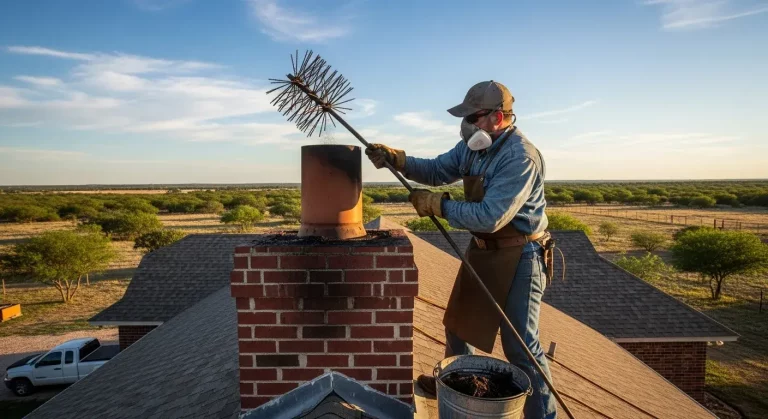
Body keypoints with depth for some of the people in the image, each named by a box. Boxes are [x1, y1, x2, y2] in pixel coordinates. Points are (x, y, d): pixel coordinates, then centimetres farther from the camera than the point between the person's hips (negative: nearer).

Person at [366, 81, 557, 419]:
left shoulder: (521, 157, -26)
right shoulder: (473, 146, 1)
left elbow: (489, 217, -31)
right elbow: (437, 170, 8)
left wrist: (438, 205, -23)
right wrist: (396, 159, -7)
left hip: (518, 257, -9)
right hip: (482, 251, 9)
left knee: (519, 344, 0)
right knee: (458, 322, 22)